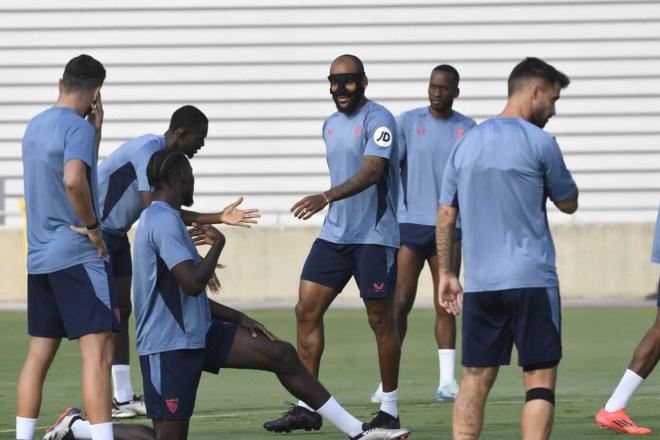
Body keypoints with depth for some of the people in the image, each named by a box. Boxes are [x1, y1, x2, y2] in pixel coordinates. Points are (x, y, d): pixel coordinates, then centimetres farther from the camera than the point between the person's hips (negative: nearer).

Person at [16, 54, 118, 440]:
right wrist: (92, 225, -16)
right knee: (98, 352, -11)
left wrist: (96, 128, 15)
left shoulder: (35, 126, 15)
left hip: (39, 257, 8)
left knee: (39, 355, 12)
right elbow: (74, 180, -29)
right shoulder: (78, 127, -11)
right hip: (78, 255, -8)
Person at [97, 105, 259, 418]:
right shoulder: (147, 150, -22)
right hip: (95, 231, -10)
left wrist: (219, 218, 9)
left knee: (121, 310, 6)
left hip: (115, 235, 10)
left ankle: (124, 397, 5)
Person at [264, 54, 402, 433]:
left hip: (375, 236, -8)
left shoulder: (377, 119, -12)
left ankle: (390, 411, 9)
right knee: (307, 310, 0)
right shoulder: (331, 125, 14)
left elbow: (371, 171, -24)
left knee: (381, 319, -1)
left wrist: (326, 198, -36)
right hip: (335, 233, 8)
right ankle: (307, 407, 4)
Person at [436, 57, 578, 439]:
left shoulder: (466, 143, 11)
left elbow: (445, 216, 12)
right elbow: (569, 203, 5)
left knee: (475, 380, 8)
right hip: (531, 280, -5)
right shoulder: (539, 143, -6)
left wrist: (446, 273, 18)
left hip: (479, 283, 5)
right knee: (540, 380, -1)